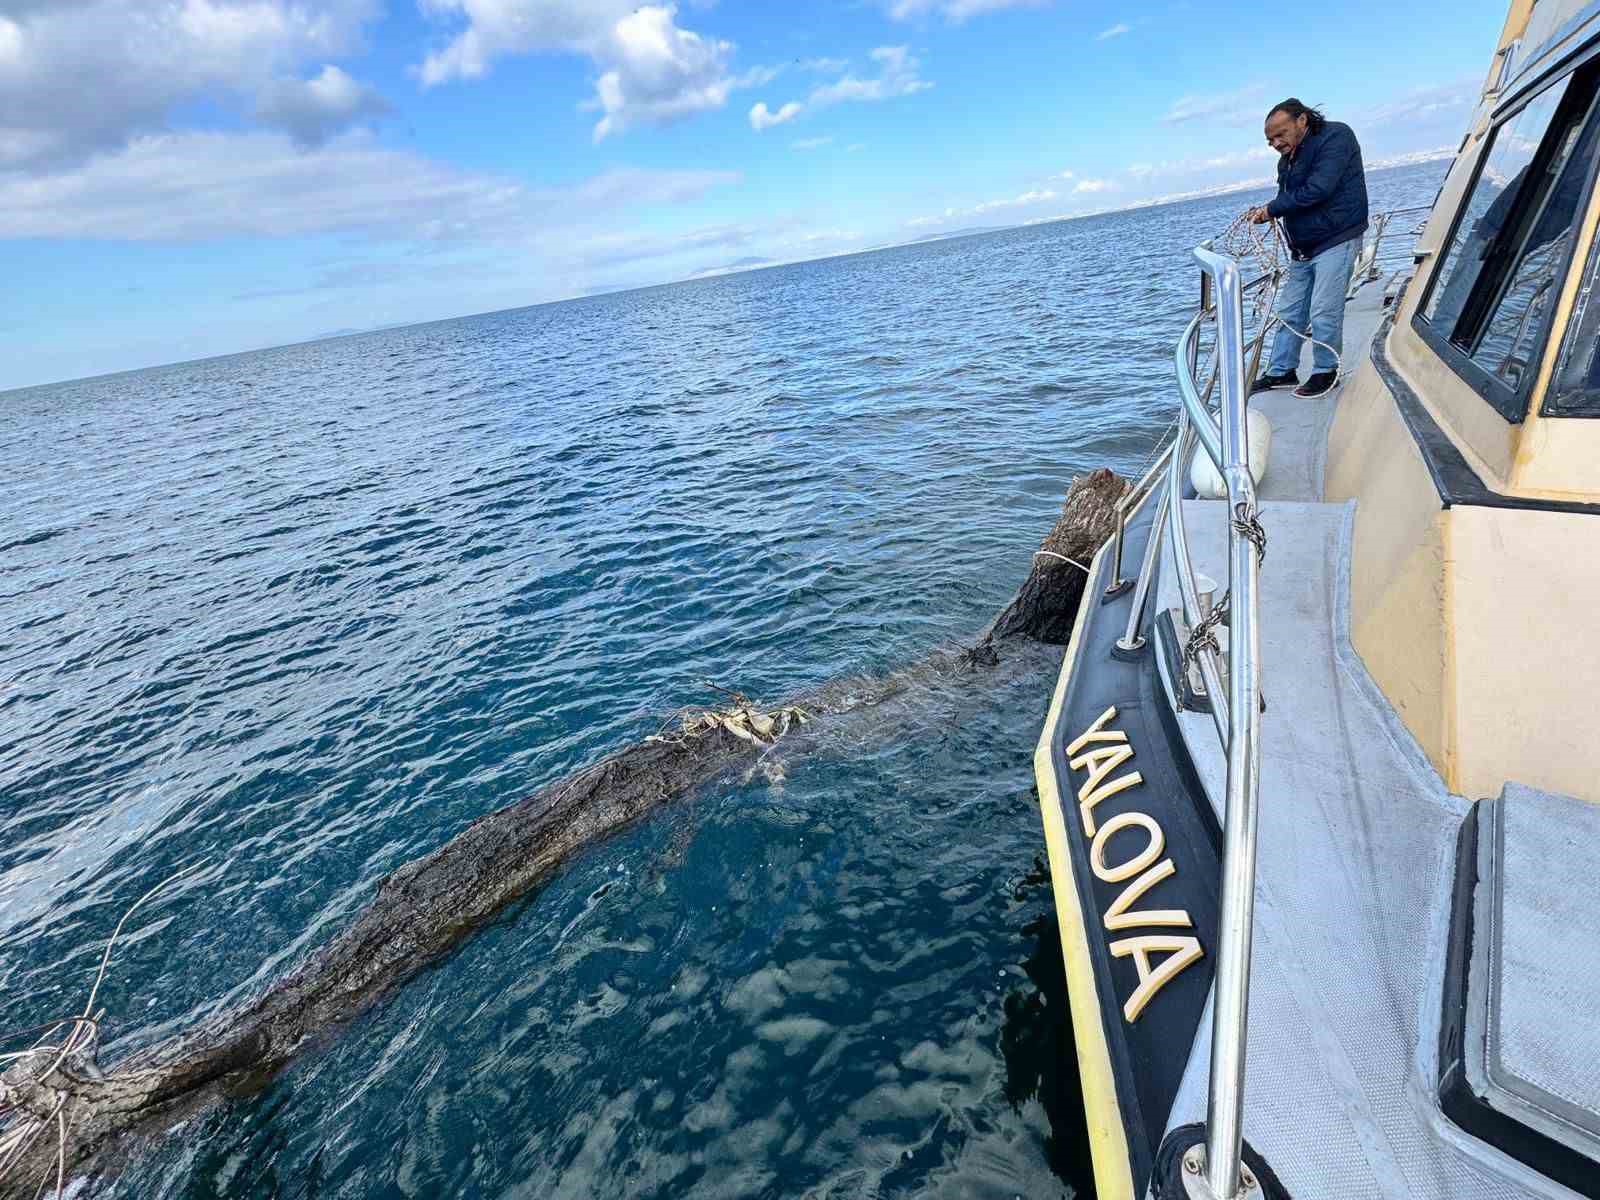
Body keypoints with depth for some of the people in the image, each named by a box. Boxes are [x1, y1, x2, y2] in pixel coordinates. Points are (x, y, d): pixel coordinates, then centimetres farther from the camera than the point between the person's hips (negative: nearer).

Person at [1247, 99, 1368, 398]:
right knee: (1289, 311, 8)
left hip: (1336, 241, -8)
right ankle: (1281, 371, 15)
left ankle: (1326, 372, 3)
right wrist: (1267, 212, -5)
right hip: (1302, 248, 8)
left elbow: (1318, 189, -21)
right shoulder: (1287, 159, 13)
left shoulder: (1335, 137, -11)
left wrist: (1272, 210, -14)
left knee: (1324, 313, -9)